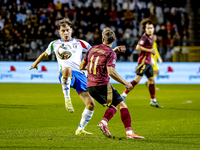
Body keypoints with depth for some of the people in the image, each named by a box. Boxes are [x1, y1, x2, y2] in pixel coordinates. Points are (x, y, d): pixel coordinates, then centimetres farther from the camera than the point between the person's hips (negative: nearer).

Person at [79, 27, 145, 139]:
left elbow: (81, 66, 17)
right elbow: (111, 72, -19)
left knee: (113, 106, 18)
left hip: (90, 86, 7)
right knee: (122, 105, -4)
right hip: (102, 85, -7)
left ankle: (104, 122, -7)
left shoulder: (92, 49, 12)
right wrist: (125, 83, -11)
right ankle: (129, 132, -17)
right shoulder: (111, 53, -7)